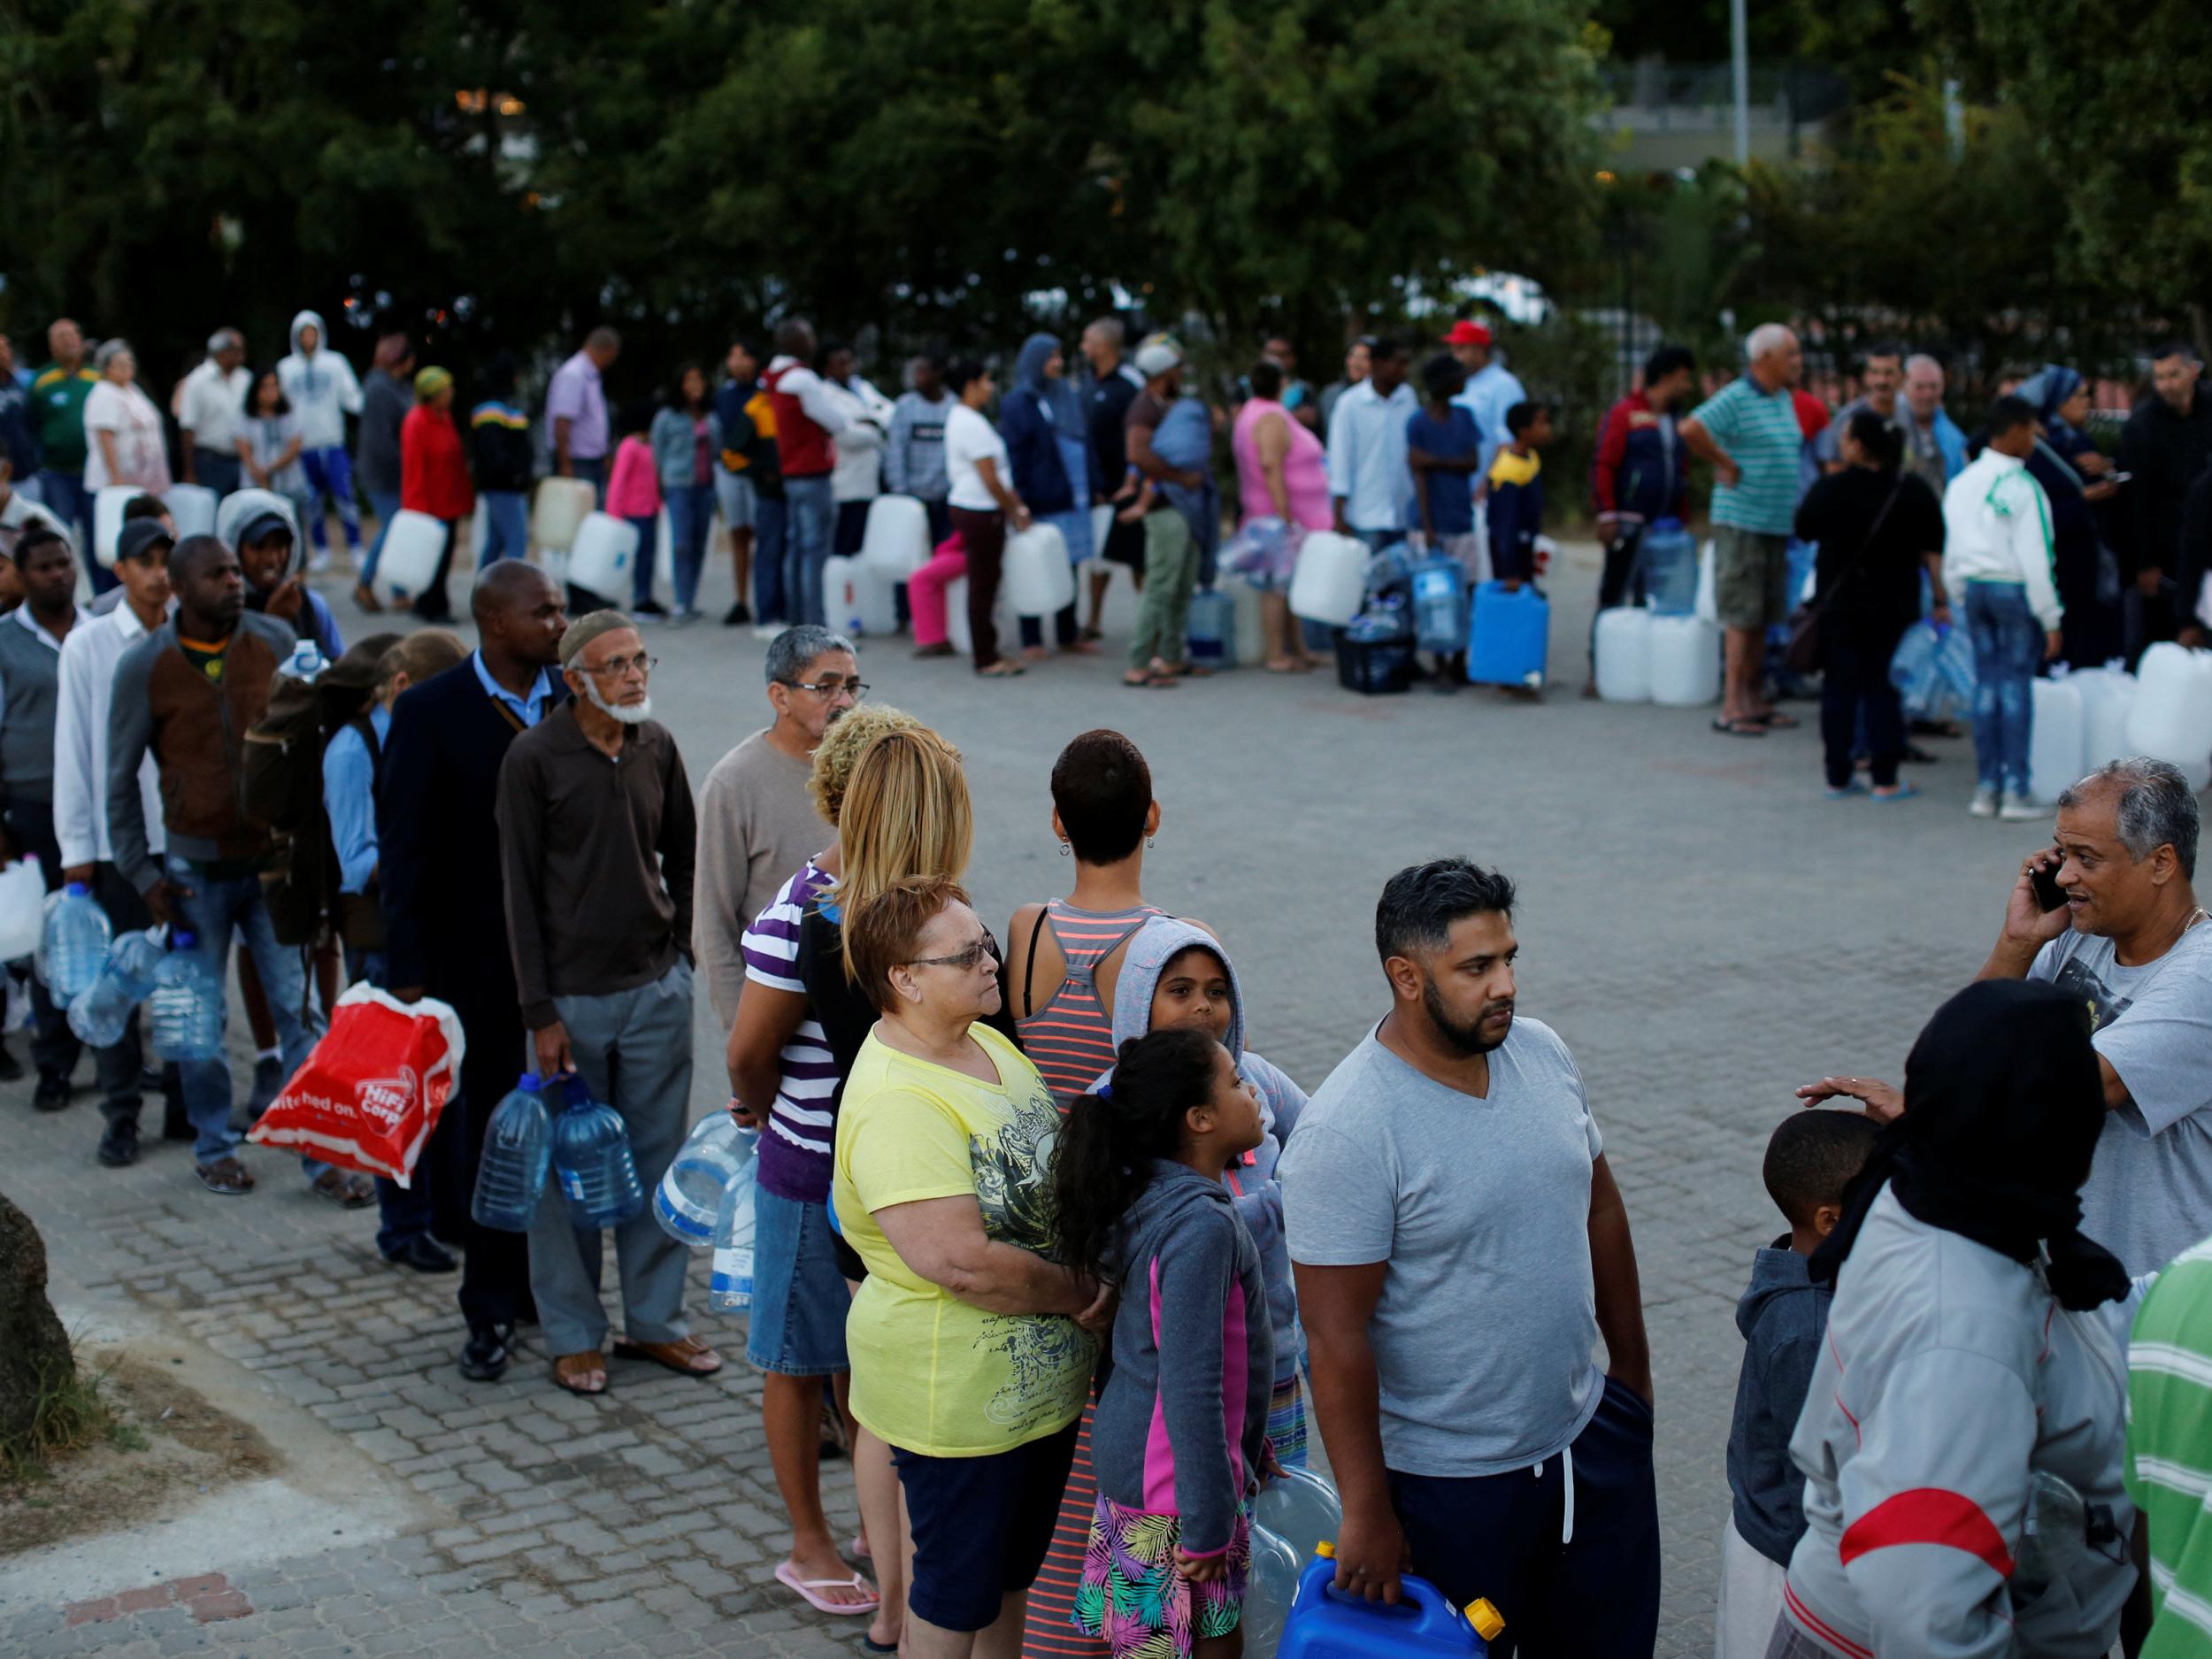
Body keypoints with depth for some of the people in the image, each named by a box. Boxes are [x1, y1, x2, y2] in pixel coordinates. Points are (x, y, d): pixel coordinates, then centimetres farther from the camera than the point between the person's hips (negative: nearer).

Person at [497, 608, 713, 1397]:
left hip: (658, 987, 4)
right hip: (574, 997, -4)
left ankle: (654, 1320, 22)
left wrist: (683, 952, 8)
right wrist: (540, 1012, -10)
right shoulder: (534, 757, -8)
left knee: (658, 1159, 9)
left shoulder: (657, 747, 4)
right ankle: (573, 1334, 17)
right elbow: (520, 889, -7)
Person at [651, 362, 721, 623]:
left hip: (706, 486, 4)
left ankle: (691, 601, 13)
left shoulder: (713, 419, 11)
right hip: (679, 486, -4)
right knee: (681, 544, -13)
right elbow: (658, 454, 5)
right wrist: (661, 486, 3)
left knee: (699, 545, 5)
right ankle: (682, 603, -14)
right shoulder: (667, 418, 1)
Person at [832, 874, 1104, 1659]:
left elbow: (1055, 1175, 16)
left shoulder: (988, 1045, 4)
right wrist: (1080, 1292, -18)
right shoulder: (895, 1101, -26)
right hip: (959, 1399, -9)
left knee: (1015, 1570, 24)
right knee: (957, 1594, 8)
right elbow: (958, 1261, -32)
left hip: (1040, 1380, 9)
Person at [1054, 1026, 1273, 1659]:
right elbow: (1191, 1387, -26)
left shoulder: (1149, 1197, 5)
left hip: (1128, 1460, 9)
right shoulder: (1202, 1225, -24)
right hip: (1174, 1486, -9)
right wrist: (1208, 1524, -22)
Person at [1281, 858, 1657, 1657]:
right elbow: (1335, 1338, -21)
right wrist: (1366, 1513, -17)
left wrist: (1632, 1369, 16)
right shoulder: (1346, 1132, -23)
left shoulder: (1541, 1053, -1)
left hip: (1590, 1434, 6)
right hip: (1451, 1484, -6)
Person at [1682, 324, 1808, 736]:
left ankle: (1755, 701, 18)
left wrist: (1796, 508, 17)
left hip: (1777, 525, 8)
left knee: (1763, 617, 11)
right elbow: (1691, 429, -27)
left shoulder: (1785, 400, 15)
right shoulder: (1736, 398, -12)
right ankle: (1732, 707, -4)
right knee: (1743, 617, -7)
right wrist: (1726, 464, -17)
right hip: (1742, 521, -8)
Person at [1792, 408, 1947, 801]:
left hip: (1838, 604, 0)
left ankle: (1838, 777, 10)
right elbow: (1934, 552, -3)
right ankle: (1885, 780, 4)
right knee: (1883, 690, 5)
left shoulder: (1828, 490, -9)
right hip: (1894, 606, 0)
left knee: (1839, 690, 7)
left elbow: (1804, 531, 8)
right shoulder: (1913, 491, -5)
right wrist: (1942, 601, 4)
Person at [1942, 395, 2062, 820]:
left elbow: (1951, 552, 12)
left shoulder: (1961, 483, 7)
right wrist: (2051, 621, -10)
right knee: (2016, 687, -1)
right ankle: (2015, 789, 1)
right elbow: (2034, 559, -15)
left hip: (1975, 588, 6)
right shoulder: (2022, 487, -14)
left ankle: (1986, 787, 12)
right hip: (2015, 590, -6)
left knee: (1985, 684, 11)